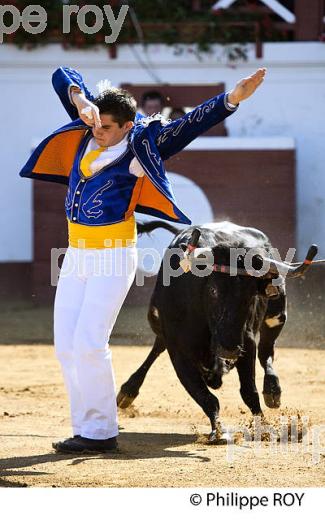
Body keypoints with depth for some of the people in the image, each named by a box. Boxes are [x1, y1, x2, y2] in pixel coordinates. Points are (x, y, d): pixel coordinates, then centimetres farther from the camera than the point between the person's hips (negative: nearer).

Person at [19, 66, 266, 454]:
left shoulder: (142, 144, -10)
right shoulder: (87, 129, 3)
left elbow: (191, 124, -19)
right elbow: (62, 77, 3)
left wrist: (232, 98, -30)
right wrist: (82, 101, -18)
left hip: (113, 257, -7)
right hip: (77, 254, 7)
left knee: (89, 343, -13)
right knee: (65, 345, 4)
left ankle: (99, 432, -5)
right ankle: (85, 429, 10)